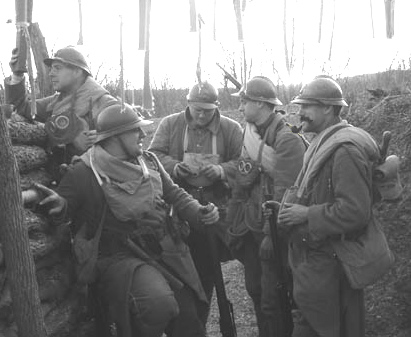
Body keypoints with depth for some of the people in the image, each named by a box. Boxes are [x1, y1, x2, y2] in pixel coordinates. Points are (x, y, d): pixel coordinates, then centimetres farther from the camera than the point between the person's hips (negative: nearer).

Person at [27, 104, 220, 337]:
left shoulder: (149, 161, 8)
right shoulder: (84, 172, -11)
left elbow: (174, 193, 15)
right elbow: (63, 207, -11)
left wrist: (198, 212, -2)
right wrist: (60, 205, -36)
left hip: (166, 252, 7)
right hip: (120, 257, -6)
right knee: (159, 304, -32)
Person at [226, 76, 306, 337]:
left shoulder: (287, 139, -16)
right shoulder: (250, 134, 10)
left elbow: (285, 192, -21)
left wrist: (271, 234, -22)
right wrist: (233, 221, 15)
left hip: (273, 231, -8)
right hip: (250, 226, 8)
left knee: (272, 299, -1)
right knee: (254, 289, 17)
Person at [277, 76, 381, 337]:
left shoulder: (345, 149, -21)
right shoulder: (323, 143, 11)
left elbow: (355, 211, -28)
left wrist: (307, 214, -19)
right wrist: (290, 207, -1)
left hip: (328, 263, -9)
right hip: (313, 254, 9)